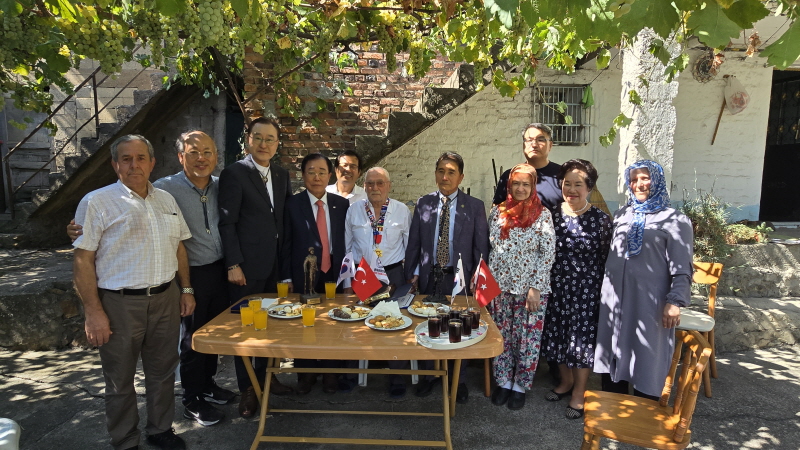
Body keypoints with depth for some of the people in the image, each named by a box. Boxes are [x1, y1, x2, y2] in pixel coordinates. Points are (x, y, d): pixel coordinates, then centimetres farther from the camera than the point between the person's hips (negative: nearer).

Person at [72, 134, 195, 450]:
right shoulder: (97, 202, -7)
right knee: (120, 380, 11)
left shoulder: (166, 200, 9)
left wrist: (186, 290, 11)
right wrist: (93, 311, -13)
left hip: (166, 299, 5)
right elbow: (83, 260, -9)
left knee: (162, 372, 17)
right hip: (120, 304, -4)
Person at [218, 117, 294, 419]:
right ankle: (247, 389, 21)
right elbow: (227, 222, -11)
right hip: (247, 265, -5)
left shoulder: (282, 175, 10)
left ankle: (265, 375, 33)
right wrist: (233, 265, -15)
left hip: (276, 263, 6)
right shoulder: (234, 173, -8)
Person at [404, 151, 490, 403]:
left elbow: (481, 246, -2)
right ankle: (429, 375, 33)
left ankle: (458, 380, 31)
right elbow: (413, 243, 5)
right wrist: (412, 273, 1)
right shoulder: (423, 204, 2)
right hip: (429, 276, 2)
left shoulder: (474, 207, -3)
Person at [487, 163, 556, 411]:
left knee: (527, 339, 6)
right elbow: (489, 246, 9)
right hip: (499, 285, 3)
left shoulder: (542, 214, -6)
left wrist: (536, 288, -12)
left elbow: (548, 253, -7)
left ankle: (520, 386, 24)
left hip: (529, 288, -3)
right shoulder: (498, 211, 4)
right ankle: (503, 381, 28)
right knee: (500, 336, 11)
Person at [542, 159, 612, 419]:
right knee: (557, 333, 14)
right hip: (556, 285, 4)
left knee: (582, 337, 6)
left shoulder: (600, 220, -9)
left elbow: (606, 258, -6)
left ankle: (579, 392, 25)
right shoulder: (553, 215, 0)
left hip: (586, 288, -4)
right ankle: (566, 381, 37)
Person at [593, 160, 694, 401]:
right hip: (614, 297, 5)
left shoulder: (675, 220, -3)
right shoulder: (621, 215, 13)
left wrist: (675, 302, -16)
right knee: (613, 354, 12)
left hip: (649, 301, -5)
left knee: (646, 358, 3)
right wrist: (604, 289, 18)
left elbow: (681, 268, -7)